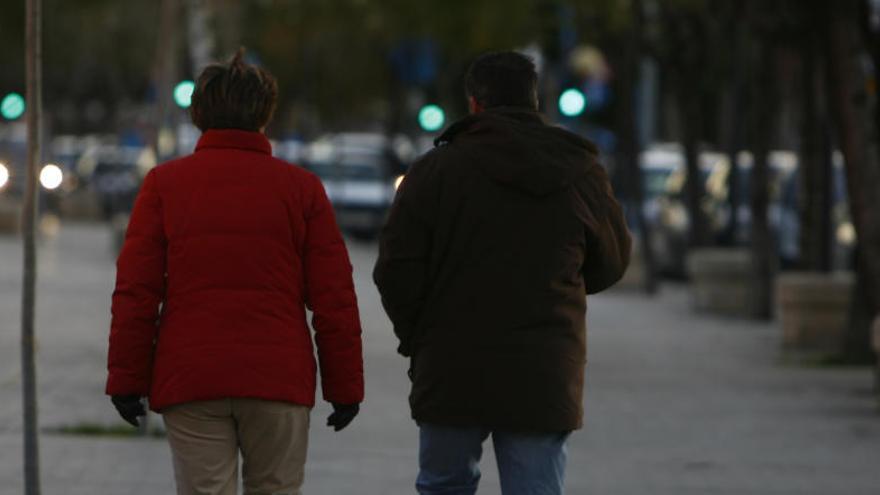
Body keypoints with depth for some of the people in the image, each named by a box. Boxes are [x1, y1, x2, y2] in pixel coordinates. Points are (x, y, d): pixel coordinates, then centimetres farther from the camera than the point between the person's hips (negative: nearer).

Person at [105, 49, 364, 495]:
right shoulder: (301, 187, 4)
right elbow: (333, 297, 2)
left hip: (188, 381, 0)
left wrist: (128, 378, 4)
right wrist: (344, 386, 7)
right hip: (279, 379, 0)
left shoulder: (164, 183, 3)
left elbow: (135, 291, -1)